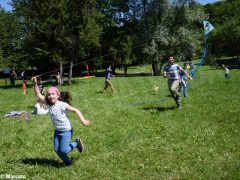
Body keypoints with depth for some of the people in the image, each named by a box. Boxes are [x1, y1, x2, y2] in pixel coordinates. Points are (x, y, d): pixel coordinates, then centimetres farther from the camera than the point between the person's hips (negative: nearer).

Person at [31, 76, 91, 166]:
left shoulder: (62, 105, -23)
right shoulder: (49, 104, -6)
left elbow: (76, 110, -20)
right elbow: (39, 95, -4)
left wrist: (83, 120, -28)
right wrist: (35, 84, -15)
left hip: (66, 131, -6)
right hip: (57, 131, 6)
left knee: (63, 150, -6)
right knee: (57, 150, 9)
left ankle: (76, 143, 20)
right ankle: (67, 162, 34)